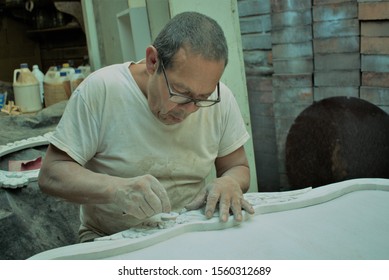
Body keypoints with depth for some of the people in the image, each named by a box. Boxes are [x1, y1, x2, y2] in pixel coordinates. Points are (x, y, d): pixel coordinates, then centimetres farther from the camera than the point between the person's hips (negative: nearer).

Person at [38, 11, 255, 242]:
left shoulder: (221, 100, -6)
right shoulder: (100, 90, -14)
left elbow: (239, 168, 6)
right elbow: (51, 174, -12)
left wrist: (229, 182, -17)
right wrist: (116, 188, -29)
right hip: (110, 241, -1)